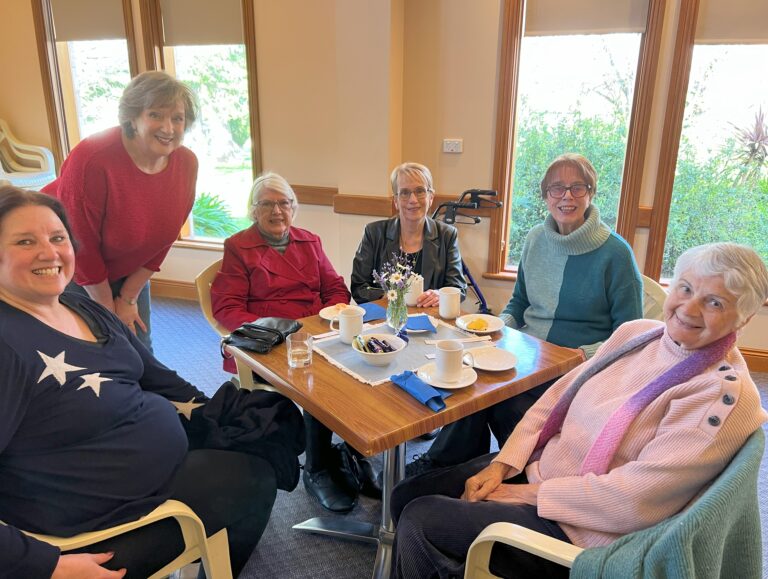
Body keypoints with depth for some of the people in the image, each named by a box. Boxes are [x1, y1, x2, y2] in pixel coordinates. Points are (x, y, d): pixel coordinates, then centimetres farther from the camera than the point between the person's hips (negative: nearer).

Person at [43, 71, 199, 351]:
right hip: (70, 272, -4)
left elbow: (162, 237, -3)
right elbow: (80, 246, -22)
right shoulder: (91, 159, -29)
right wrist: (109, 310, -13)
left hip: (126, 273, 5)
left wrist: (129, 298, -2)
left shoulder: (186, 163, -13)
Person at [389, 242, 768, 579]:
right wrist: (501, 465, -5)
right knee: (407, 496, 4)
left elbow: (632, 498, -23)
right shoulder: (636, 332, 2)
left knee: (419, 522, -12)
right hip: (536, 466, 7)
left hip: (581, 528, -6)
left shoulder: (727, 393, -19)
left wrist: (529, 494, -16)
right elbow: (556, 398, 5)